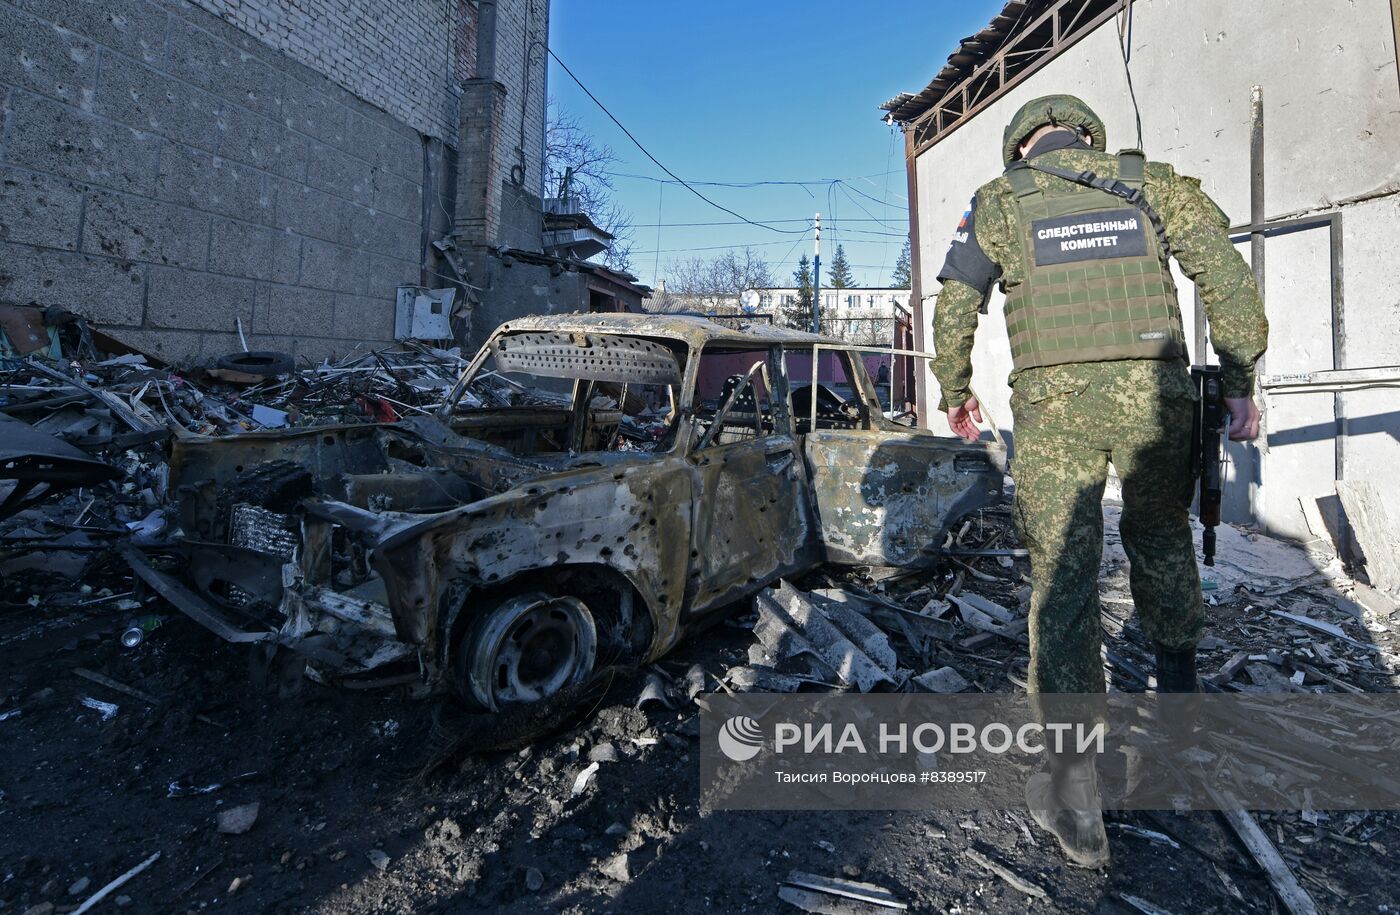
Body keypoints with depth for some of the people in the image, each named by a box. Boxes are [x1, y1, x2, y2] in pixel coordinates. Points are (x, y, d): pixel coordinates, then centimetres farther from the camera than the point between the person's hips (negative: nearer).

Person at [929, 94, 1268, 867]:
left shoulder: (997, 201, 12)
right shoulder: (1153, 183, 15)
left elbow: (952, 310, 10)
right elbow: (1228, 279, 6)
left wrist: (955, 392, 22)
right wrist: (1239, 381, 11)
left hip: (1052, 401, -2)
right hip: (1153, 391, 2)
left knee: (1062, 577, 0)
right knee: (1160, 533, 27)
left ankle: (1074, 798, 3)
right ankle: (1177, 681, 41)